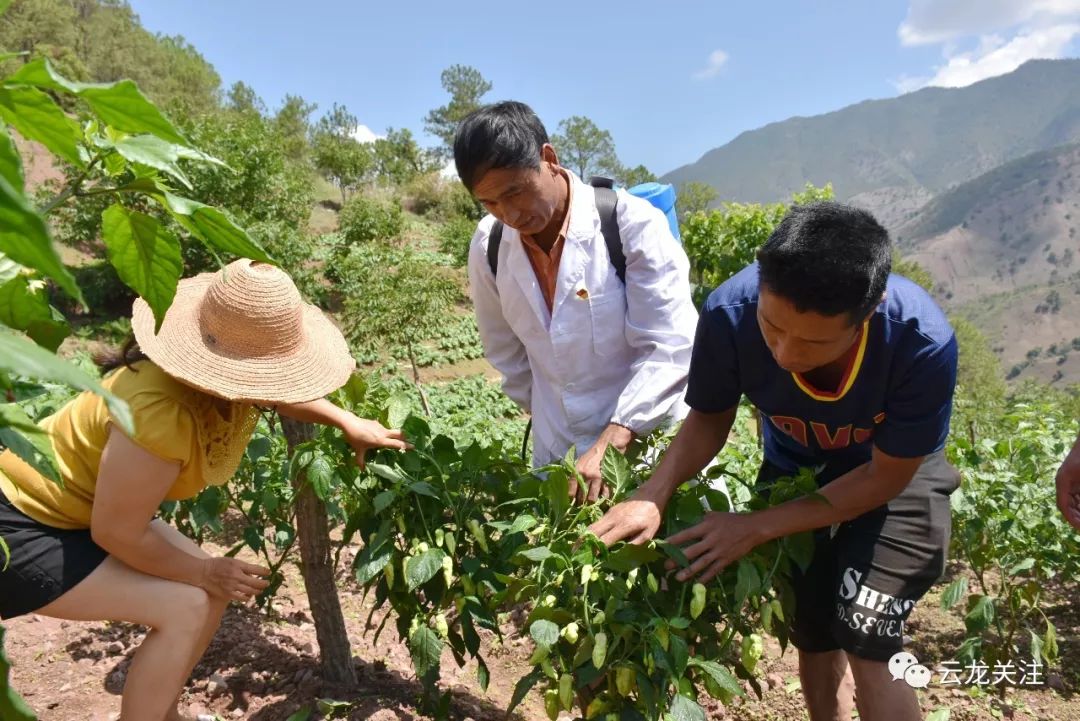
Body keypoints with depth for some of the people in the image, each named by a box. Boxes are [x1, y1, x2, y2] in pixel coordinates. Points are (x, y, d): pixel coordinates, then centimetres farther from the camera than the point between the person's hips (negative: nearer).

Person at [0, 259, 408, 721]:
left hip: (80, 513, 9)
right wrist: (202, 571, -12)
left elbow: (280, 394, 14)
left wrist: (349, 424, 7)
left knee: (213, 591, 7)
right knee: (185, 607, -19)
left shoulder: (224, 382, -12)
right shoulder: (162, 414, -38)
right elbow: (116, 533, -24)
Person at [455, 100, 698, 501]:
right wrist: (546, 418, 13)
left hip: (648, 447, -3)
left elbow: (671, 347, -20)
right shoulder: (488, 247, -4)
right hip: (557, 454, 4)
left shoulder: (631, 223, -17)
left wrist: (611, 443, -28)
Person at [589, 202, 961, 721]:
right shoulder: (730, 313, -34)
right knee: (813, 637, 13)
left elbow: (886, 476, -22)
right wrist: (651, 498, -32)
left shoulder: (923, 342, -38)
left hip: (894, 471, -2)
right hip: (794, 468, 2)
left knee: (865, 643, -11)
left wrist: (757, 528, -27)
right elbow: (709, 419, -14)